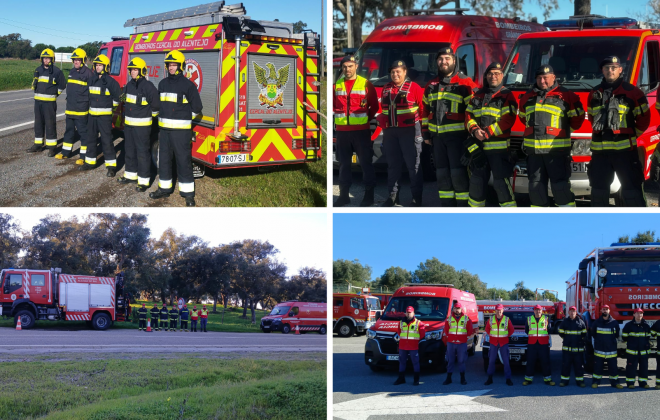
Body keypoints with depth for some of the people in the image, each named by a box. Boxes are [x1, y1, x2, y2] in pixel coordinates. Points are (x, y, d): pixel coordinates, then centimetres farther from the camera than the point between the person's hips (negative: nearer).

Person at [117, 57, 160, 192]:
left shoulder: (148, 86, -15)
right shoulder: (129, 85, 11)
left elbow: (156, 104, -13)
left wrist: (150, 115, -3)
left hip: (142, 125, -8)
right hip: (129, 124, 8)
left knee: (142, 152, -5)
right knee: (129, 150, 17)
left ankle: (144, 180, -1)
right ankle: (131, 175, 30)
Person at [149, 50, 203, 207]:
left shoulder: (188, 85, -7)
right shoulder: (163, 83, 11)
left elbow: (196, 108, -2)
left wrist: (183, 117, 3)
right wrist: (164, 116, 15)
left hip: (181, 130, -6)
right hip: (164, 128, 6)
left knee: (183, 160, -4)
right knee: (164, 159, 12)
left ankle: (188, 193, 1)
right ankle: (165, 188, 24)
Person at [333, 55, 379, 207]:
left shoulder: (366, 84, 0)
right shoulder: (337, 85, 8)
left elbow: (374, 106, 6)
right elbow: (333, 105, 16)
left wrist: (366, 119, 1)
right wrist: (339, 117, 6)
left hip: (361, 130, -3)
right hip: (341, 131, 3)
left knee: (365, 162, 1)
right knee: (344, 163, 9)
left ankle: (369, 194, 7)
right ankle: (344, 194, 16)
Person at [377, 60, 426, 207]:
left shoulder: (413, 87, -4)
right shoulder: (386, 89, 14)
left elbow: (423, 107, -6)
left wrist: (419, 126, -7)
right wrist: (383, 125, 11)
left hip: (409, 131, -6)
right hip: (390, 132, 6)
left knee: (413, 164, -2)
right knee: (393, 164, 10)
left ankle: (417, 197, 0)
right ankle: (393, 195, 17)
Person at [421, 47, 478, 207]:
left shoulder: (465, 84, -5)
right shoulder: (431, 85, 14)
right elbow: (426, 110, 20)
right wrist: (426, 133, 16)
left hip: (457, 136, -6)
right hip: (437, 136, 6)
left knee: (458, 173, -8)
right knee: (442, 173, 9)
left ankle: (464, 207, -3)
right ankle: (447, 206, 17)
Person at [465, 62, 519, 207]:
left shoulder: (507, 96, -1)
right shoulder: (478, 95, 15)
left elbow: (507, 120, -11)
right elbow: (469, 115, 9)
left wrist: (487, 133, -17)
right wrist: (475, 130, -11)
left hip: (499, 147, -5)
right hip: (478, 146, 5)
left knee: (501, 182, -10)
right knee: (477, 180, 13)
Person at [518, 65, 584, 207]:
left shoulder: (565, 96, -1)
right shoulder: (528, 98, 14)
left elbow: (577, 117, 5)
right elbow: (522, 117, 30)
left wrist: (562, 132, 11)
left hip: (557, 151, -5)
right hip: (534, 151, 5)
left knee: (561, 187, -6)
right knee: (536, 188, 8)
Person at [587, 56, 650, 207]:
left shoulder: (632, 92, -1)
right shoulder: (594, 94, 13)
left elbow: (644, 118, 4)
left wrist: (631, 135, 9)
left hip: (625, 150, -5)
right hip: (599, 150, 5)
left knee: (632, 189, -5)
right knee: (599, 188, 11)